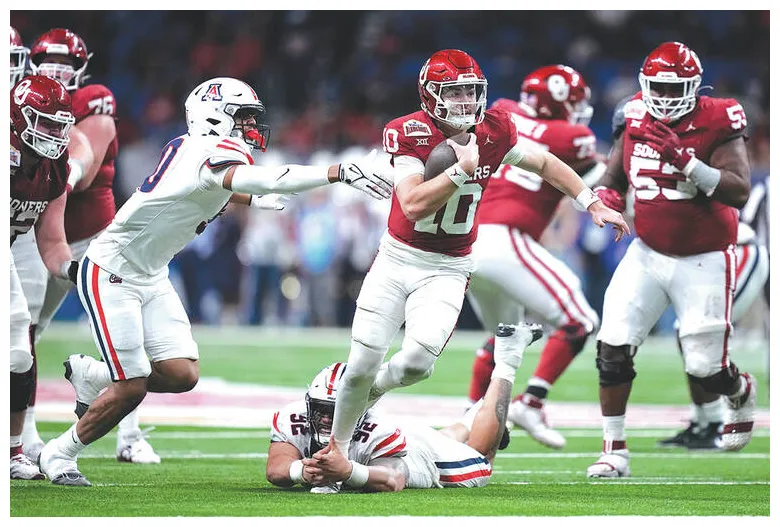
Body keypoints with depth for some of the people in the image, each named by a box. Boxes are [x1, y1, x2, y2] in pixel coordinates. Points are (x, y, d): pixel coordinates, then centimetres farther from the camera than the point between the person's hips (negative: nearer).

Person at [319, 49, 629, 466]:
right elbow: (414, 205, -28)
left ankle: (373, 388, 15)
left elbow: (545, 164, 12)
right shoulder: (410, 134, -17)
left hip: (446, 271, 2)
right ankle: (337, 444, 20)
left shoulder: (492, 131, -5)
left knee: (418, 361, -19)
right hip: (397, 259, -2)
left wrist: (593, 205, 8)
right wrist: (463, 168, -30)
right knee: (363, 362, -3)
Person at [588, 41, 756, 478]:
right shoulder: (636, 120, -1)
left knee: (706, 368, 0)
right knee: (613, 347, -10)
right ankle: (615, 450, 2)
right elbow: (613, 175, 12)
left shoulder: (717, 123, -15)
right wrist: (605, 195, -12)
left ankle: (742, 394, 38)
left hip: (703, 261, -4)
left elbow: (740, 193, -25)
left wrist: (685, 160, -34)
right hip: (648, 254, 4)